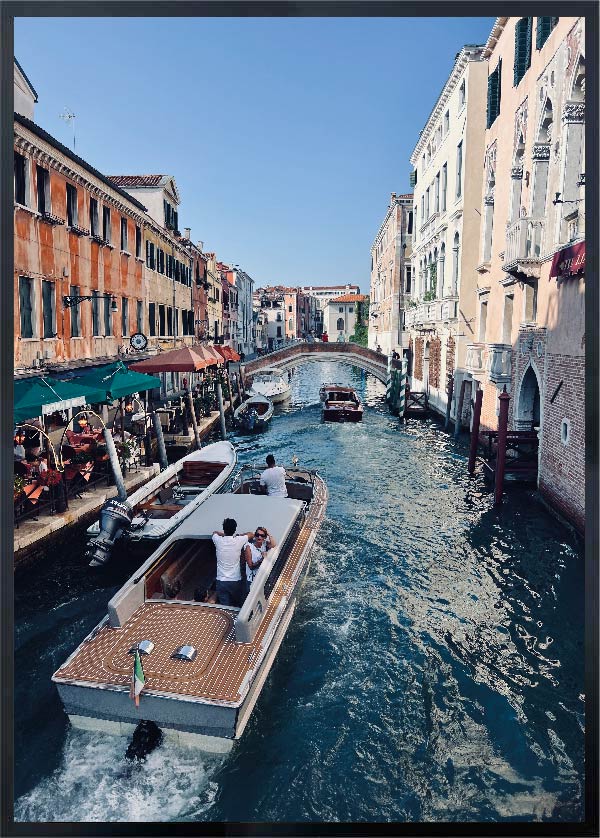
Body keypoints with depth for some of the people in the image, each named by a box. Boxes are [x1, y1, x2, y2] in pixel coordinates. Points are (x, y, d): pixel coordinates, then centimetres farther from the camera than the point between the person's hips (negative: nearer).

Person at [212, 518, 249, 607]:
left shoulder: (218, 540, -6)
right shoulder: (239, 540, -9)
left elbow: (215, 532, 19)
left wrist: (225, 534, 21)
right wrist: (236, 535, 19)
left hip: (221, 581, 1)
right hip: (236, 581, 0)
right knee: (237, 606, 15)